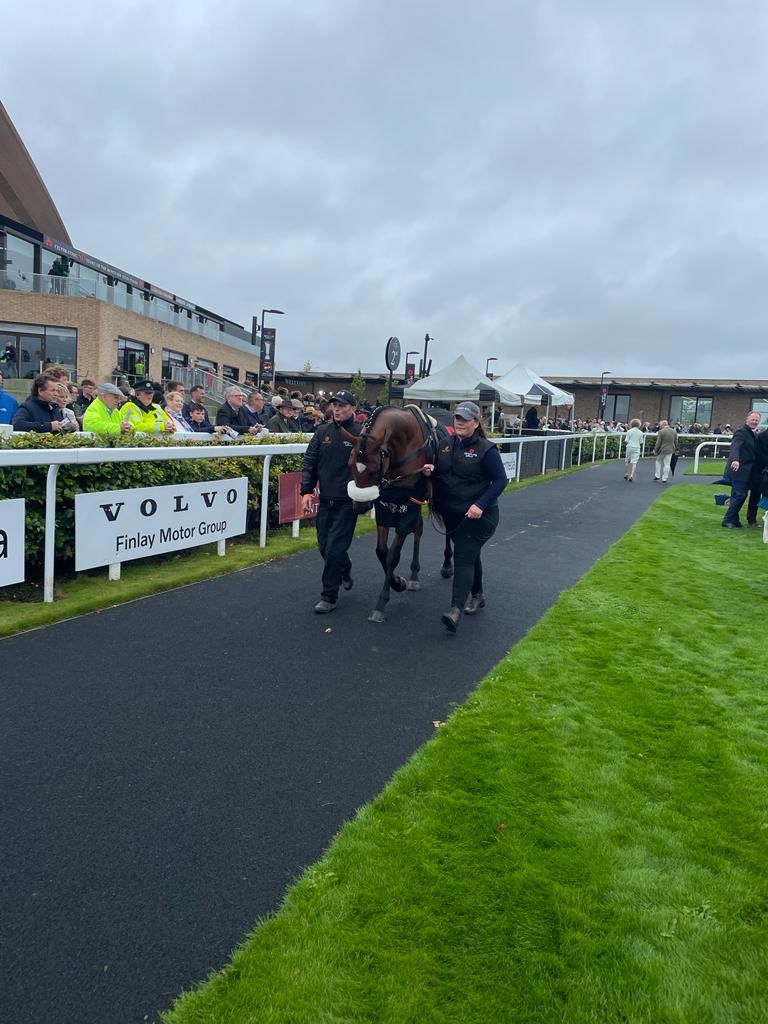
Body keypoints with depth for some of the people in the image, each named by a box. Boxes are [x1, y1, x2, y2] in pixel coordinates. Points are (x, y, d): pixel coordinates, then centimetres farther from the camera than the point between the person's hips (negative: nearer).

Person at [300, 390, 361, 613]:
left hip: (348, 502, -5)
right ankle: (345, 569, 44)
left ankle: (329, 596, 6)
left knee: (334, 549, -6)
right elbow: (310, 462, 8)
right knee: (324, 546, 14)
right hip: (326, 500, 5)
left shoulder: (361, 434, -7)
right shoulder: (323, 432, 6)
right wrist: (306, 491, 1)